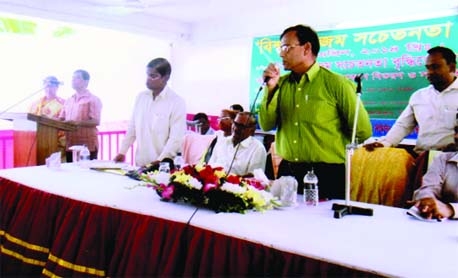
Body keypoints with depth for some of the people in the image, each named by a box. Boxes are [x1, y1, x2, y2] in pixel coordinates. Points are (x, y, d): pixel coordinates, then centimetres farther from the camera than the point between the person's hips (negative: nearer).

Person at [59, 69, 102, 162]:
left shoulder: (93, 99, -4)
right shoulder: (69, 100, 18)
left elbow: (96, 121, -14)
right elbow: (61, 119, 17)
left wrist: (77, 122, -24)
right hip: (70, 145, 7)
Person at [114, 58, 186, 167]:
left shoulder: (177, 102, -11)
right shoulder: (141, 97, 6)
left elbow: (176, 138, -15)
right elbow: (132, 128, 12)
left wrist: (160, 160, -22)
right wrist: (122, 152, 9)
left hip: (163, 164, -5)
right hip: (140, 162, 5)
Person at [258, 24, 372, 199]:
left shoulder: (337, 84, -8)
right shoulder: (282, 83, 7)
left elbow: (363, 131, -5)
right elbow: (266, 125, 3)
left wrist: (334, 147, 6)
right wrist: (270, 88, -6)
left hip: (327, 175, -4)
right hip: (287, 172, 4)